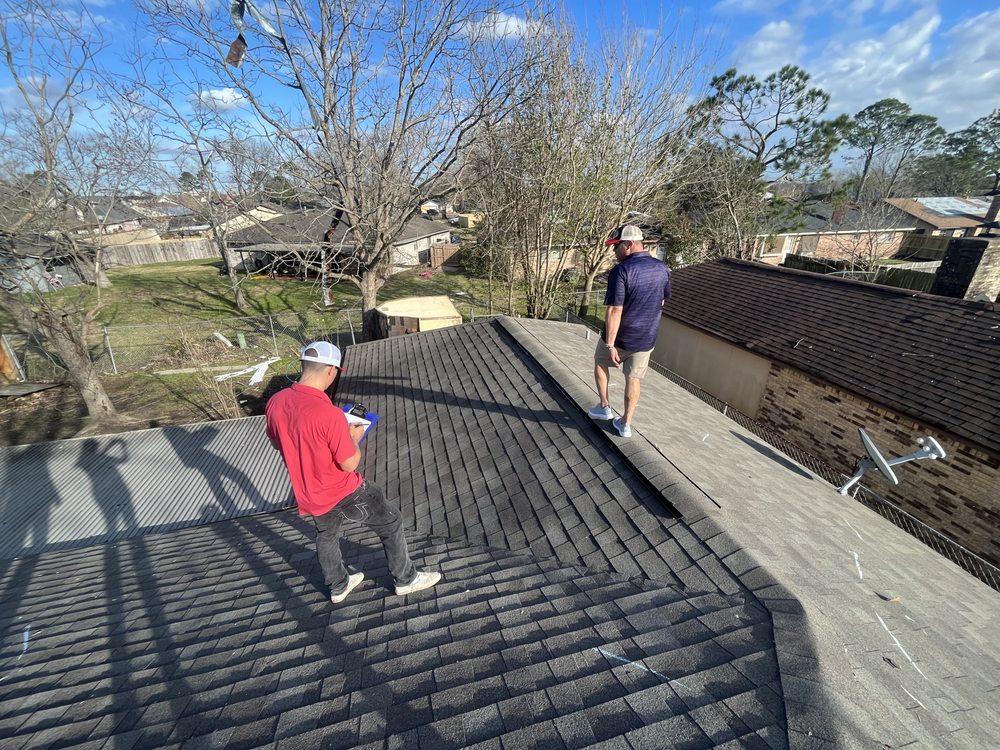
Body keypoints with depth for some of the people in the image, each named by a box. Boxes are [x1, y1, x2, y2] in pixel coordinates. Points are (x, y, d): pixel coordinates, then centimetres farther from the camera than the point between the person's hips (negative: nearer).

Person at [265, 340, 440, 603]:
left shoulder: (275, 402, -10)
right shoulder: (329, 413, -33)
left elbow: (276, 442, 9)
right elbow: (350, 464, -23)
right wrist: (354, 437, -6)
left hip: (308, 493, 7)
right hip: (342, 492, -7)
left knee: (326, 535, 30)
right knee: (391, 522, 13)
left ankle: (338, 586, 51)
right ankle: (406, 579, 30)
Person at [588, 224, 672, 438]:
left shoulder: (621, 271, -21)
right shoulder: (662, 269, 0)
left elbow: (615, 311, -25)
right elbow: (662, 302, 13)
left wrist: (610, 345, -23)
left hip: (619, 338, -5)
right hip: (646, 339, 5)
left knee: (600, 362, 23)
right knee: (633, 380, 15)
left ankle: (604, 407, 29)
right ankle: (626, 424, 24)